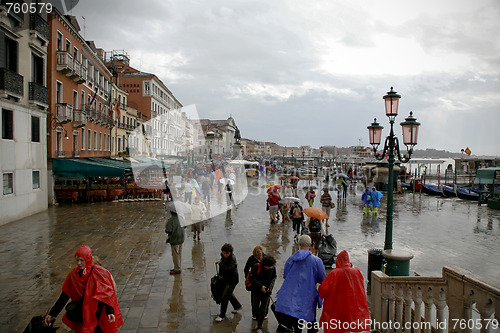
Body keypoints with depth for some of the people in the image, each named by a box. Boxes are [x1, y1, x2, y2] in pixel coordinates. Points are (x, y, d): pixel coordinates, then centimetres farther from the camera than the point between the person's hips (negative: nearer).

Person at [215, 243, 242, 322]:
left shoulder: (232, 259, -27)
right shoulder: (223, 256, -3)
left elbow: (227, 269, -36)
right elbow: (222, 262, 14)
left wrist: (220, 263, -23)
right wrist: (220, 274, 13)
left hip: (232, 280, -9)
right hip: (226, 278, 9)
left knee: (225, 296, -6)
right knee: (229, 293, 24)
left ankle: (222, 315, 6)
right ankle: (238, 306, 46)